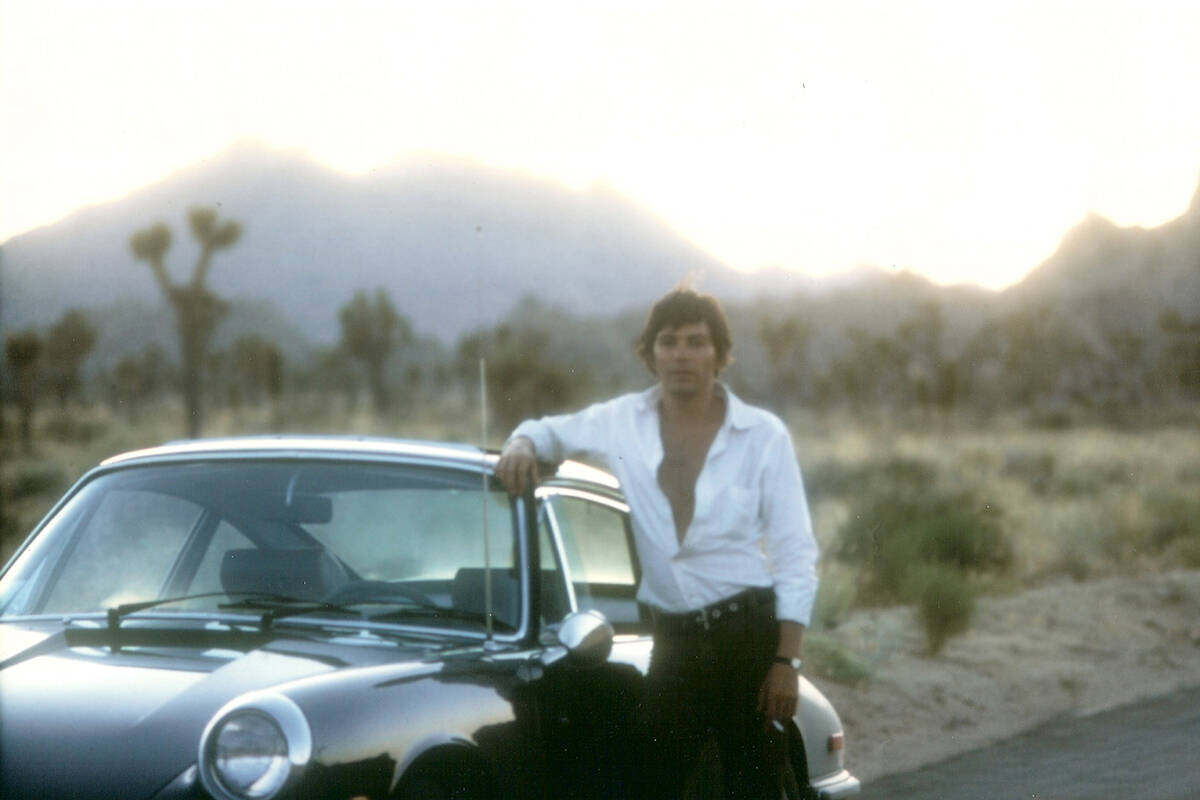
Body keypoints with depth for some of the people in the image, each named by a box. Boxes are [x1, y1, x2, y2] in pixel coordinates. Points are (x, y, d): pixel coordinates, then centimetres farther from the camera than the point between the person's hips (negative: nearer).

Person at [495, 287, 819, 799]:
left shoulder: (763, 436, -2)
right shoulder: (622, 422, 4)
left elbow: (796, 555, -3)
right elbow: (549, 431, 22)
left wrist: (786, 662, -10)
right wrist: (522, 445, -4)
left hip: (750, 633, -3)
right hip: (673, 641, 3)